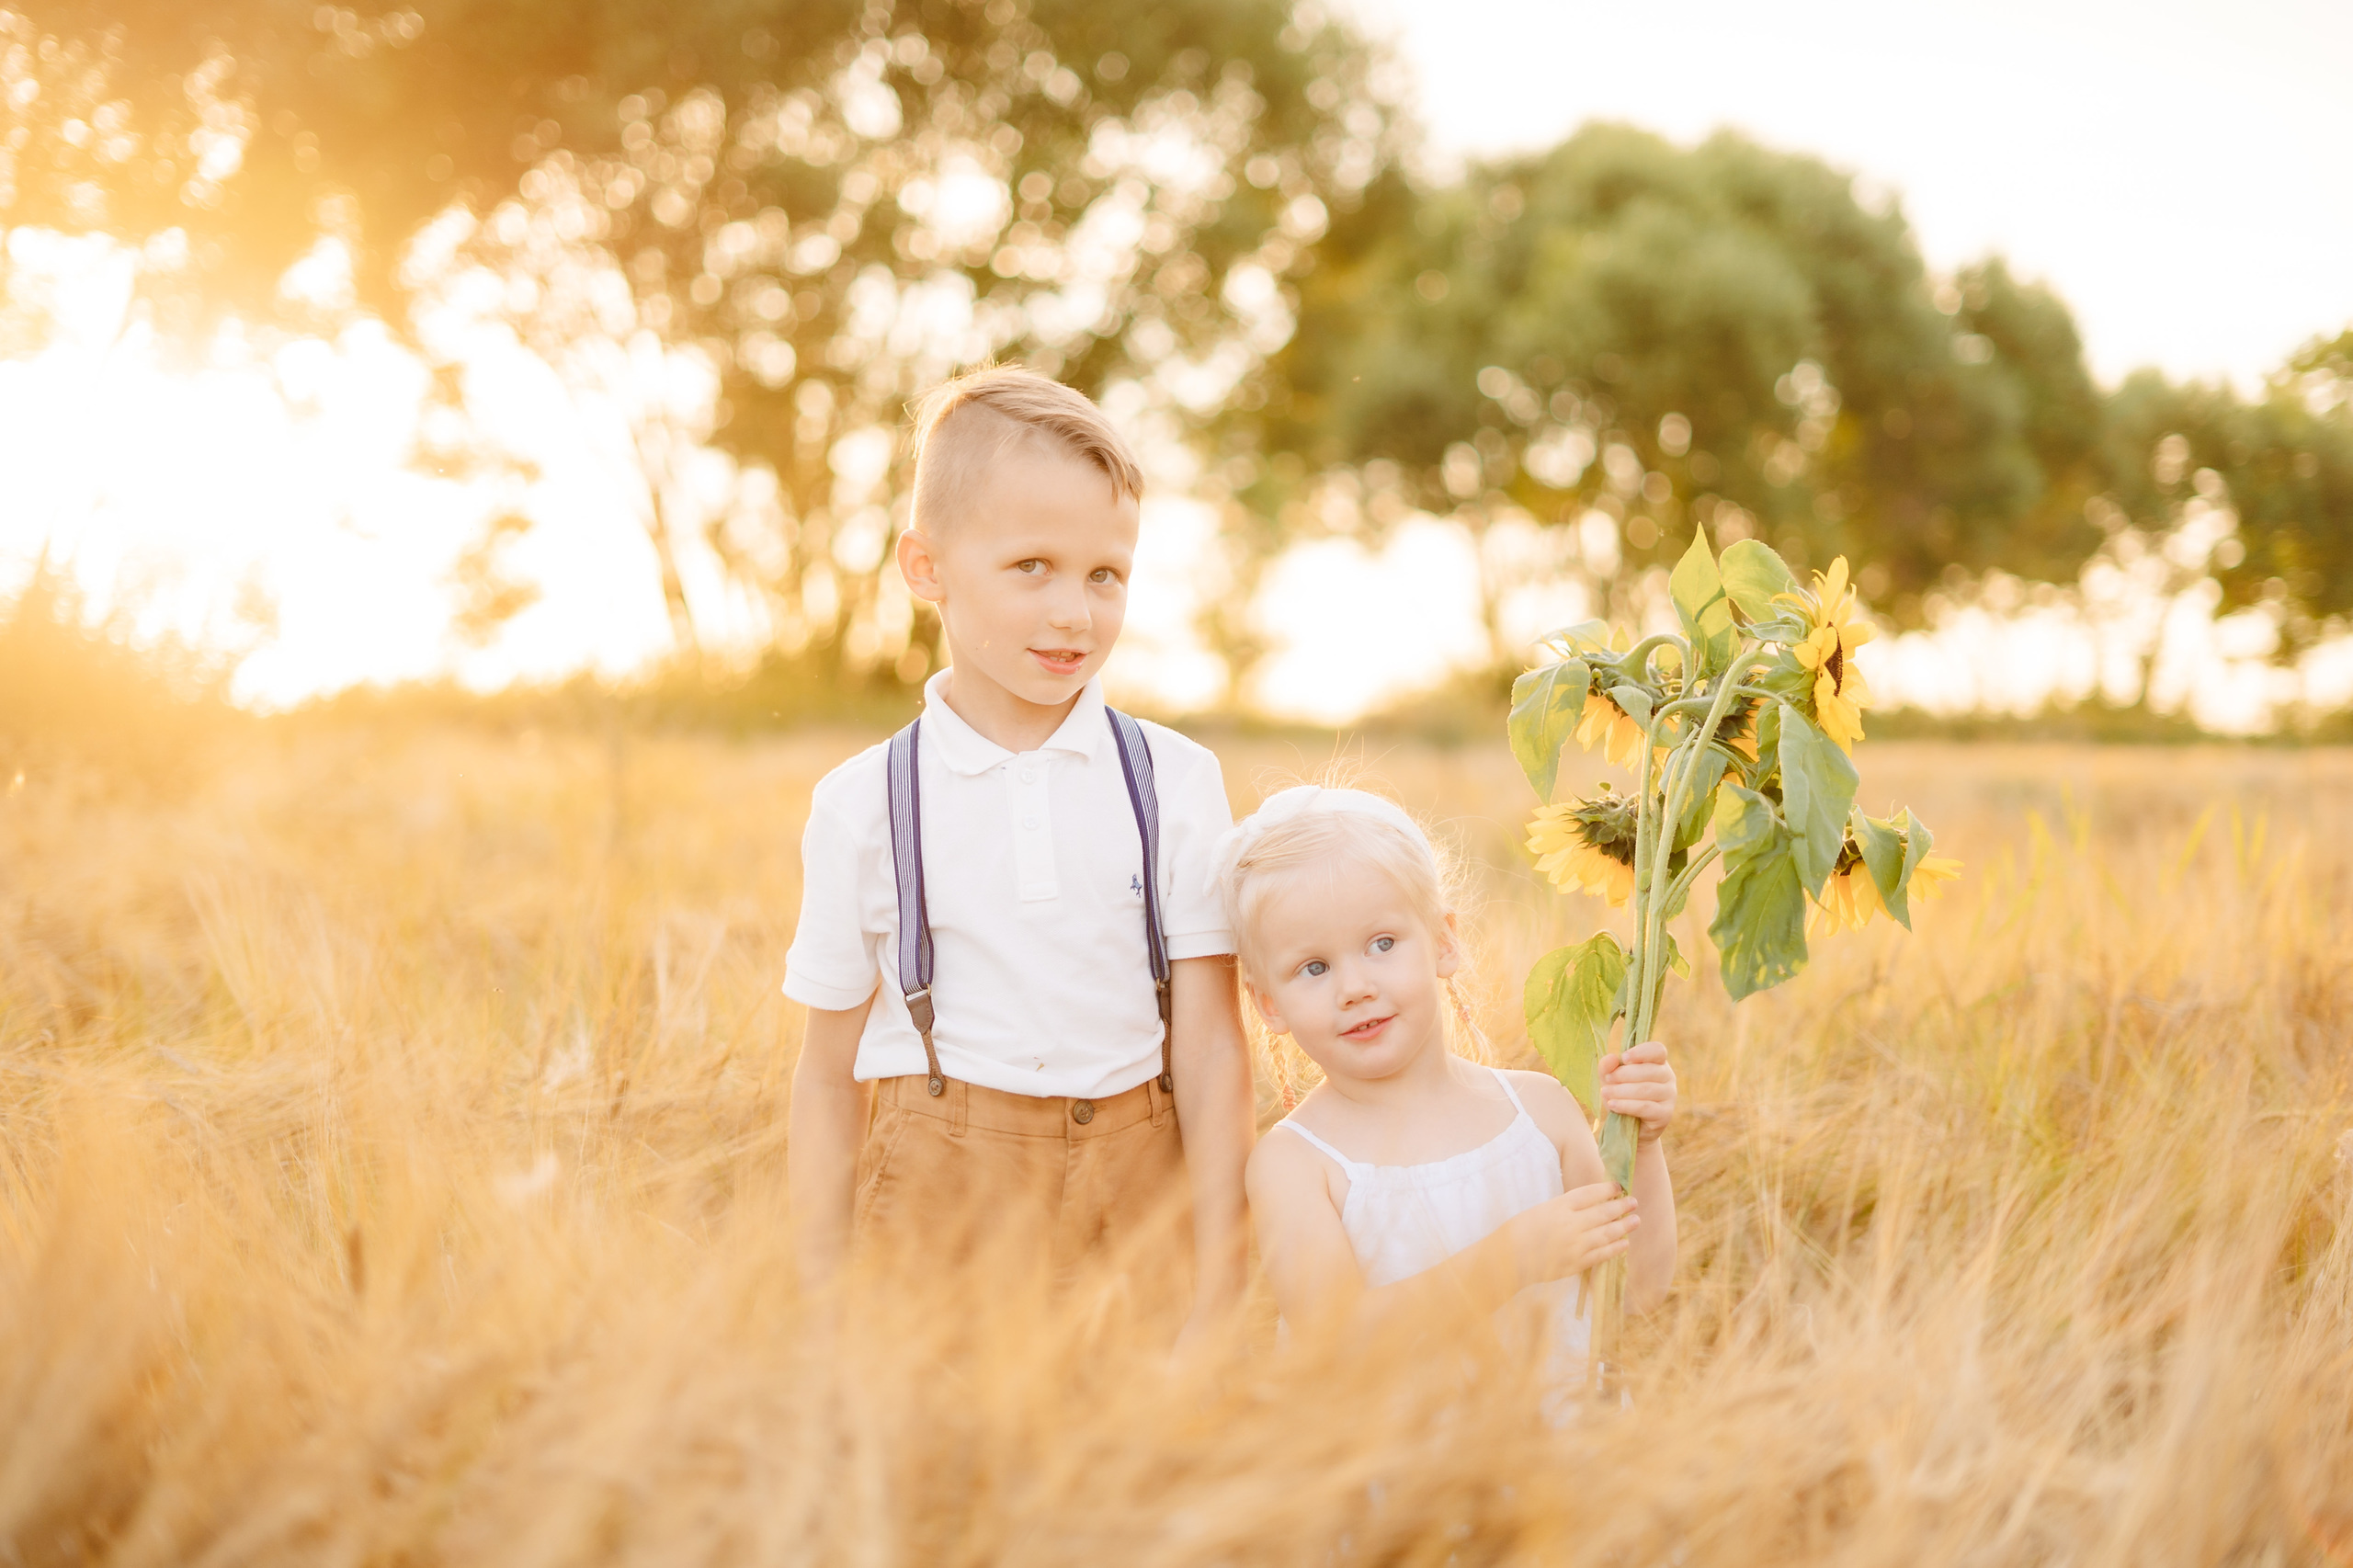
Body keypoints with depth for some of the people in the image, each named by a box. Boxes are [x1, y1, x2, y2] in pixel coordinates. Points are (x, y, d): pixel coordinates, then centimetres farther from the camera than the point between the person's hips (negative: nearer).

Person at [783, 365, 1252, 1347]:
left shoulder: (1176, 784, 0)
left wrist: (1218, 1287, -4)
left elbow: (1210, 1047, -1)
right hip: (935, 1197, 0)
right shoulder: (862, 806, -2)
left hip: (1135, 1197, 1)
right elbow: (829, 1072, 4)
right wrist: (820, 1300, 2)